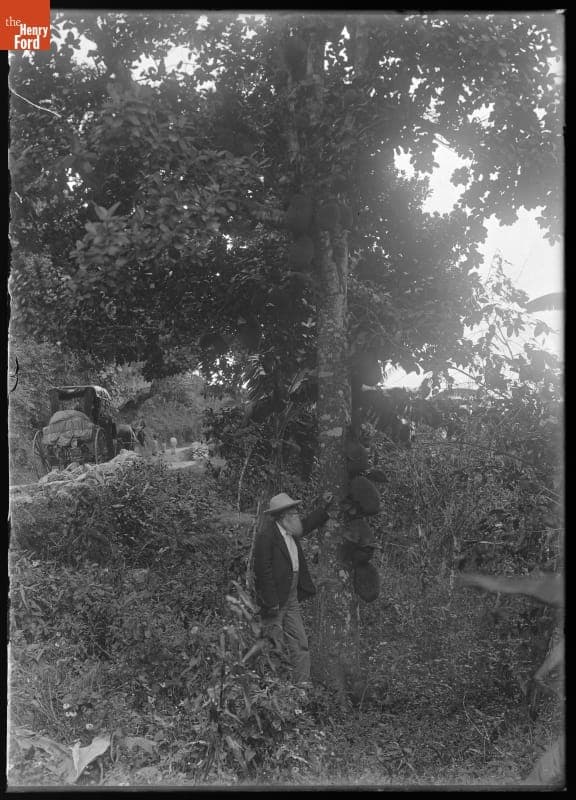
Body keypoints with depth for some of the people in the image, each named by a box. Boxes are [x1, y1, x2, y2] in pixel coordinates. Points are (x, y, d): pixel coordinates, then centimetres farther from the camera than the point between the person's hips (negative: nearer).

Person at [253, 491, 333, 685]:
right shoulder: (267, 536, -16)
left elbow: (306, 525, 32)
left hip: (292, 597, 9)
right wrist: (271, 603, -21)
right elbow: (263, 571, -20)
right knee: (275, 646, -2)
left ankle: (302, 683, 13)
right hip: (275, 599, -9)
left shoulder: (289, 533, 10)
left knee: (300, 645, 8)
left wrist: (325, 508, 24)